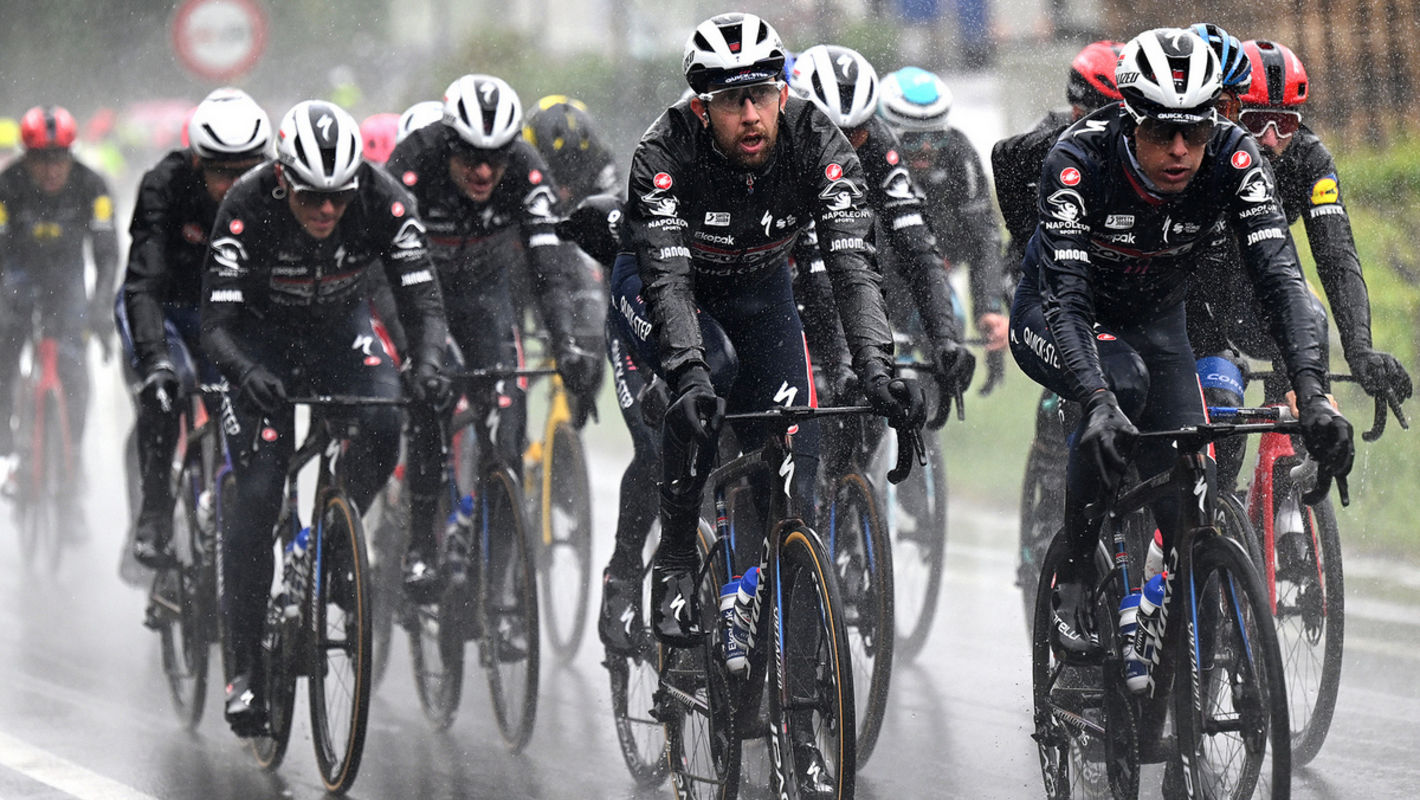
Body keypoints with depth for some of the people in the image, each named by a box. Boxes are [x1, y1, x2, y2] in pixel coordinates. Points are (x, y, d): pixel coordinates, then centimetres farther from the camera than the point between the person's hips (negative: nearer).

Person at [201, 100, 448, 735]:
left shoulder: (383, 202, -26)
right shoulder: (248, 207, -31)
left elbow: (422, 296, -26)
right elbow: (216, 323, -31)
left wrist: (427, 361, -46)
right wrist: (249, 374, -52)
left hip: (341, 324, 2)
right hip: (262, 331, -2)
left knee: (382, 427, -28)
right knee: (258, 497, -13)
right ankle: (244, 668, -3)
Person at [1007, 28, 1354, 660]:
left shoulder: (1231, 157, -26)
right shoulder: (1080, 159, -34)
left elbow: (1278, 274, -33)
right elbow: (1067, 297, -42)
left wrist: (1313, 393, -48)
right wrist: (1099, 404, -58)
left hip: (1154, 319, 3)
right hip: (1052, 322, -3)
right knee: (1123, 380, -36)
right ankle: (1074, 578, -20)